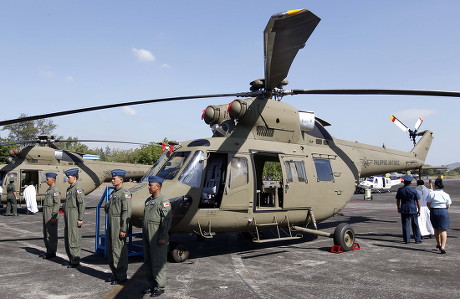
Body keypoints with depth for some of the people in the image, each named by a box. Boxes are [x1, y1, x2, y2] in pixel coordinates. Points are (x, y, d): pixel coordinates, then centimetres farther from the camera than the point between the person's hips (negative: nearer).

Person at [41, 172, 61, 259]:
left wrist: (54, 217, -23)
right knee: (46, 233, 15)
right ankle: (48, 251, 23)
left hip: (51, 216, -10)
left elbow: (57, 204, -20)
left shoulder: (55, 190, -14)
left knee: (52, 234, -4)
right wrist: (45, 216, 20)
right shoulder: (49, 190, 17)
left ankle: (52, 252, 3)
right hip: (46, 215, 10)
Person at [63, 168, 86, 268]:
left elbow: (82, 204, -17)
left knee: (73, 238, -7)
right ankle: (71, 258, 23)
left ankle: (75, 260, 0)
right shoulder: (69, 189, 16)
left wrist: (80, 219, -19)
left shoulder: (78, 189, -12)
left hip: (74, 216, -10)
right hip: (67, 216, 10)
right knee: (67, 238, 13)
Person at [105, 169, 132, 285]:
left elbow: (127, 212, -19)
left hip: (119, 225, -10)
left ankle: (122, 276, 5)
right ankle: (115, 274, 25)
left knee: (119, 250, -5)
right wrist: (107, 206, 7)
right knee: (110, 249, 14)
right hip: (111, 224, 10)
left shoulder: (125, 193, -13)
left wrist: (123, 229, -21)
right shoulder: (113, 192, 16)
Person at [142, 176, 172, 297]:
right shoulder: (148, 200, 16)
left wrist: (162, 237, -20)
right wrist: (144, 234, 17)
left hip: (157, 237, -9)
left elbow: (166, 220, -17)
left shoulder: (163, 201, -11)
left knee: (158, 262, -3)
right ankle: (152, 285, 24)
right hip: (147, 236, 9)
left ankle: (160, 287, 6)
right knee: (148, 260, 14)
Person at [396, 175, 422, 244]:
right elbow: (418, 201, -5)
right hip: (413, 209, -1)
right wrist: (419, 210, 4)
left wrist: (398, 208, 20)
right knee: (415, 225, 9)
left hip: (404, 210, 1)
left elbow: (398, 200, 7)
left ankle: (407, 239, 6)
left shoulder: (400, 190, -1)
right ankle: (417, 239, 14)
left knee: (405, 225, 5)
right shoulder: (413, 190, -8)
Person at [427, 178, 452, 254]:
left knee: (436, 228, 19)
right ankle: (443, 247, -14)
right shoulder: (446, 195, -3)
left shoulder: (432, 193, -6)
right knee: (443, 230, -1)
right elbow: (448, 206, 2)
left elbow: (428, 204, -2)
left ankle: (438, 244, 34)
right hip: (444, 212, -1)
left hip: (434, 211, 1)